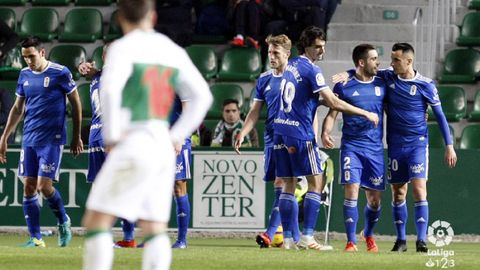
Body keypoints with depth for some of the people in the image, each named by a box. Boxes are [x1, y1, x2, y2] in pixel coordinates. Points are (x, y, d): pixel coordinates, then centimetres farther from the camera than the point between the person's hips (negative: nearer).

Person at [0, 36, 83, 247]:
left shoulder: (60, 73, -7)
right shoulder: (25, 75, 9)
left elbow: (76, 104, 0)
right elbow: (17, 108, 18)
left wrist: (76, 137, 1)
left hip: (52, 140, -5)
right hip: (29, 140, 5)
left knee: (45, 186, -13)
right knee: (29, 187, 0)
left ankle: (63, 222, 13)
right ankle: (35, 238, 6)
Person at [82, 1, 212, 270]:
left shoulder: (123, 48, -6)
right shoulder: (173, 51, 12)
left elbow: (110, 90, -22)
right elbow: (202, 97, 13)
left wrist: (111, 137, -13)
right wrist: (175, 138, 13)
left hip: (133, 145, -6)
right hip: (162, 147, 6)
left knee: (96, 222, -3)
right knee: (155, 230, 9)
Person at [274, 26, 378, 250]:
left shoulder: (290, 66, 14)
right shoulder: (311, 69, -11)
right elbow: (333, 102, -15)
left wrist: (322, 99, 17)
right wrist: (366, 114, -9)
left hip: (281, 130, 8)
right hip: (300, 132, -8)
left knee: (289, 185, 8)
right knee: (316, 182, -2)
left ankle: (288, 238, 4)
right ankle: (307, 237, -9)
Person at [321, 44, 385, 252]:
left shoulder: (382, 84, 8)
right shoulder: (344, 86, -1)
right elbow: (332, 113, 1)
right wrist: (325, 133, -17)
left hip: (375, 148, 3)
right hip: (351, 146, -3)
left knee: (375, 197, 6)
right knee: (351, 190, -15)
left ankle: (369, 235, 32)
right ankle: (351, 241, -9)